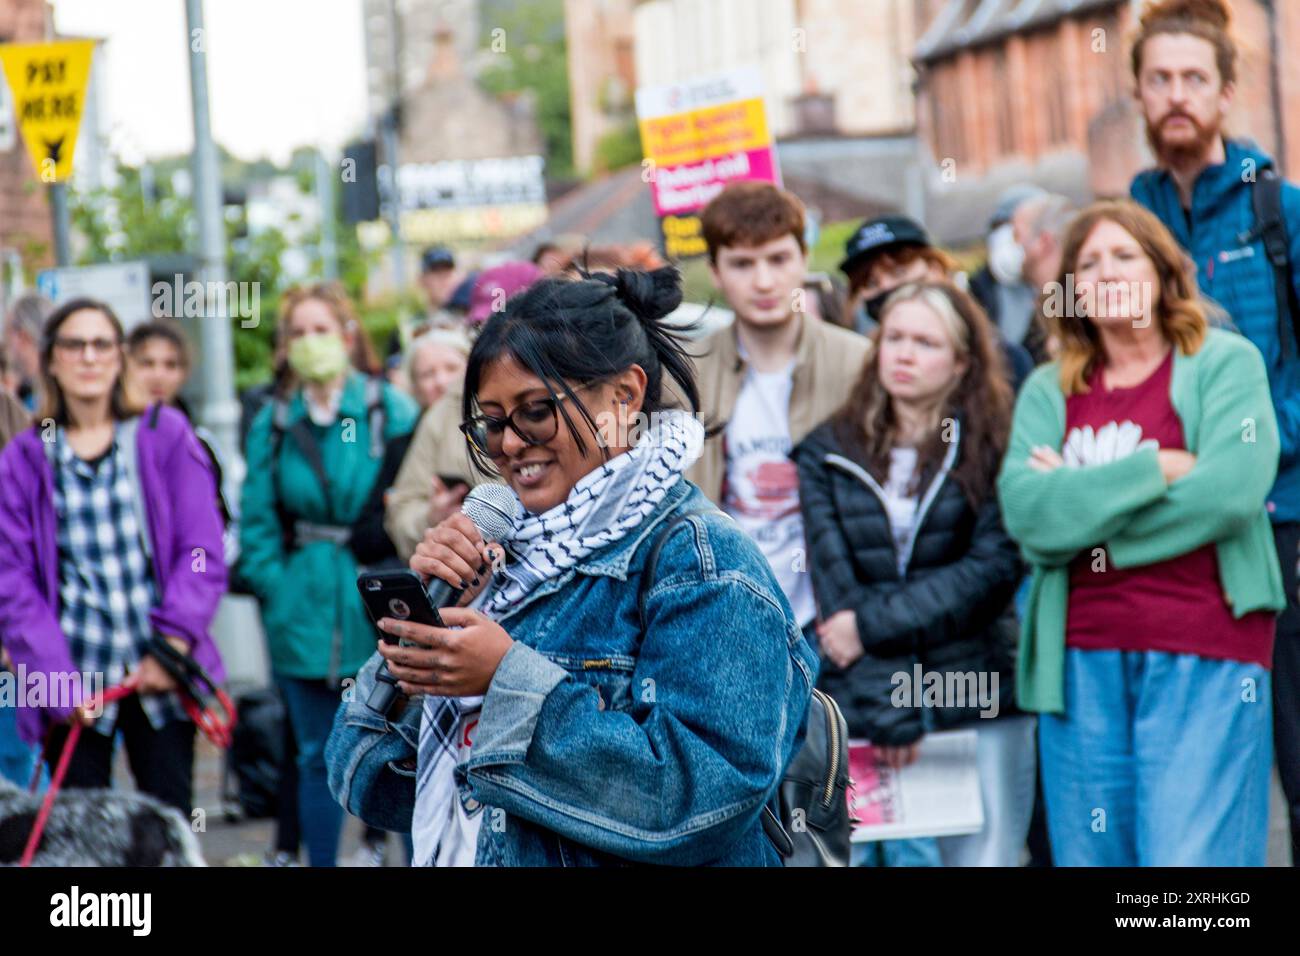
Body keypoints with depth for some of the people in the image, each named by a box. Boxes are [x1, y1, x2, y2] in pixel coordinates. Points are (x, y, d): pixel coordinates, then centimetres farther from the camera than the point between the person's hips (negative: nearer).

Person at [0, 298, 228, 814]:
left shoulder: (166, 435, 6)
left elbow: (203, 552, 2)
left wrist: (173, 641, -11)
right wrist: (58, 683, -11)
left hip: (162, 674, 0)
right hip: (73, 687, 0)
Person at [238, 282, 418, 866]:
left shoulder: (390, 411, -4)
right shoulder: (274, 423, 6)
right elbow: (256, 518, 7)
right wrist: (277, 587, -3)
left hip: (378, 610, -3)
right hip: (303, 615, 3)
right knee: (317, 756, 12)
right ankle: (319, 861, 22)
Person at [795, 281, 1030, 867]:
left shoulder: (992, 445, 3)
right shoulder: (828, 452, 7)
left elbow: (995, 567, -7)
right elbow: (834, 583, -2)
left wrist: (872, 624, -11)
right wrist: (888, 713, -11)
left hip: (980, 708, -1)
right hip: (861, 705, 1)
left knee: (983, 856, -1)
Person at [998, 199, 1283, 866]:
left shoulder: (1225, 362, 5)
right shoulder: (1048, 391, 14)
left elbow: (1232, 490, -12)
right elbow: (1025, 510, -4)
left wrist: (1083, 504, -5)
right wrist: (1156, 469, -10)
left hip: (1204, 658, -4)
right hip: (1080, 658, 4)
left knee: (1191, 854, -10)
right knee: (1088, 855, 6)